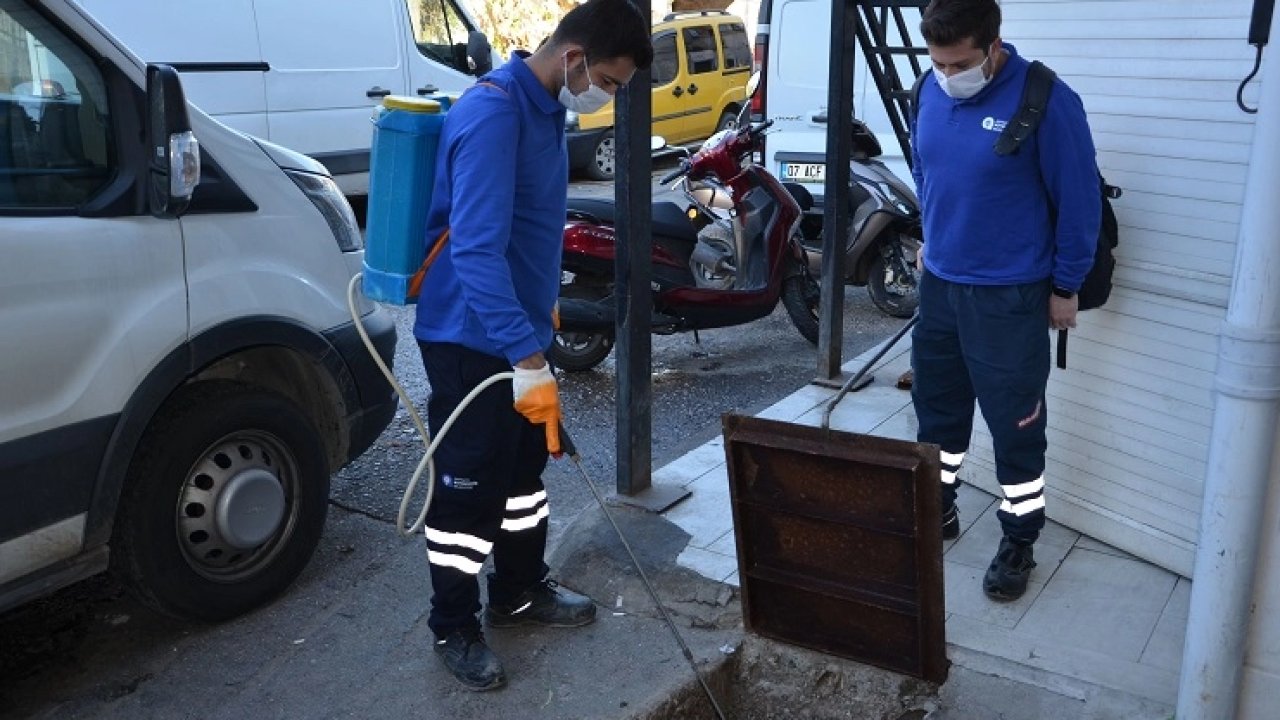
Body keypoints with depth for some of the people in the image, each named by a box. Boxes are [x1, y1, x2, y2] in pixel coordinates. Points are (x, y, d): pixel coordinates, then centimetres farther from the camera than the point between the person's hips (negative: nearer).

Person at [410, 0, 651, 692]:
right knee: (470, 489, 3)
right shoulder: (492, 113, -24)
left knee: (523, 468, 20)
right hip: (472, 341, -9)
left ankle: (521, 592, 38)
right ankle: (454, 628, 21)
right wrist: (527, 357, -36)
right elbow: (476, 249, -33)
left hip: (518, 331, 10)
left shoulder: (543, 108, 7)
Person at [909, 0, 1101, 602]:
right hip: (938, 283, 6)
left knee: (1015, 424, 4)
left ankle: (1019, 542, 20)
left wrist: (1065, 288, -6)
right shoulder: (932, 91, -1)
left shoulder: (1045, 100, -18)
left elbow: (1079, 201, -11)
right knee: (936, 404, 18)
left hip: (1008, 297, -6)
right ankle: (938, 508, 37)